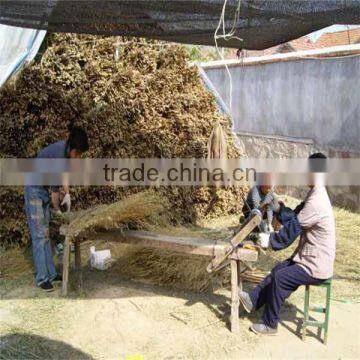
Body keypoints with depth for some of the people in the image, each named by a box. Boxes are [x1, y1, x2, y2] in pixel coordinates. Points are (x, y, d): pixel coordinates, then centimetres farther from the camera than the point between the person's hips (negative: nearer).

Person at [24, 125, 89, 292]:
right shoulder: (57, 155, -31)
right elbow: (55, 189, -23)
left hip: (44, 189, 8)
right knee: (39, 235, -8)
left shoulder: (66, 149, -5)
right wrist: (57, 210, -9)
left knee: (45, 233, 9)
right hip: (34, 190, -8)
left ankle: (51, 273, 15)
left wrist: (67, 194, 3)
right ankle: (41, 278, -2)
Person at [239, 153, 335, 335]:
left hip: (316, 267, -10)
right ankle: (253, 300, 25)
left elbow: (293, 228, -22)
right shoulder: (315, 194, 6)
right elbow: (296, 216, 12)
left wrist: (270, 240, -13)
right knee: (279, 269, 12)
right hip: (312, 259, 10)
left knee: (279, 278, -8)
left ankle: (270, 325, 6)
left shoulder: (316, 201, -27)